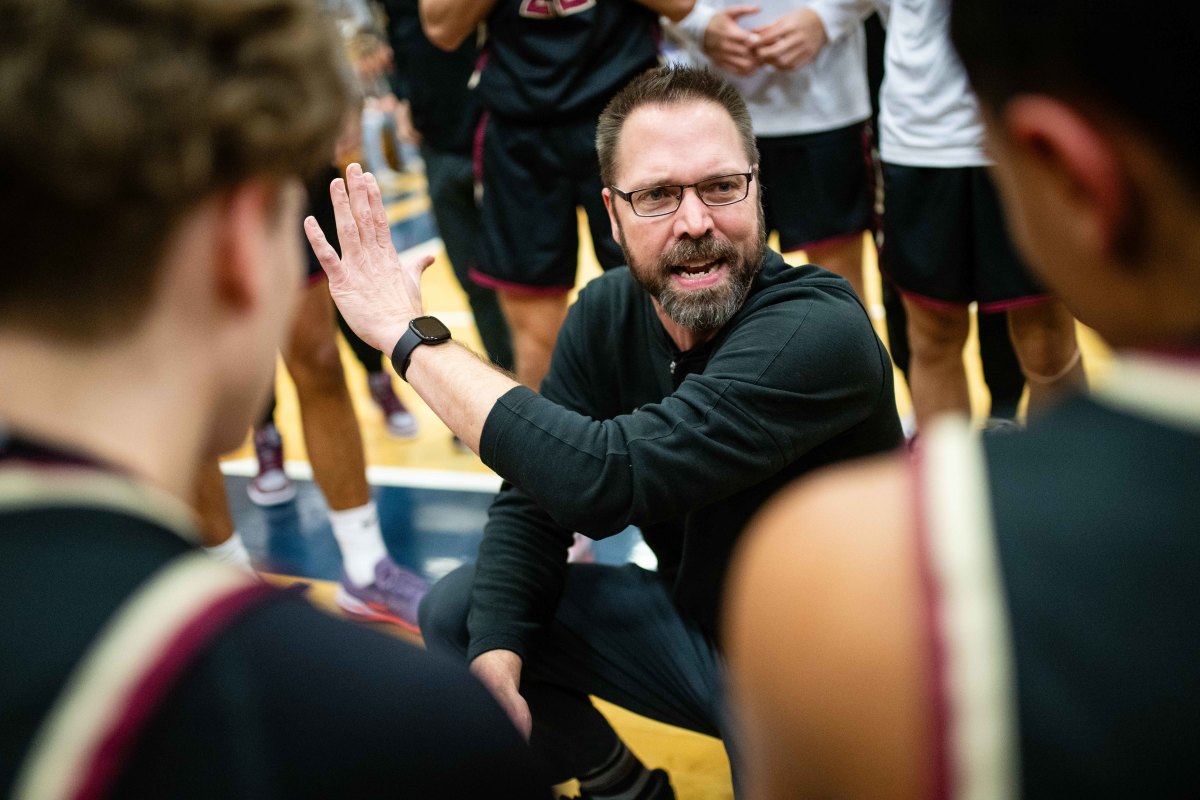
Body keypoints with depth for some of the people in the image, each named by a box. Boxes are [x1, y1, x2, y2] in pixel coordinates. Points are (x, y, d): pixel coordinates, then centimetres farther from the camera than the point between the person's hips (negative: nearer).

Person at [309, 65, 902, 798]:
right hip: (696, 622, 6)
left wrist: (410, 334, -30)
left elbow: (604, 480, -38)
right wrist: (495, 663, -23)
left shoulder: (820, 332, -29)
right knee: (459, 613, -1)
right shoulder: (608, 313, -7)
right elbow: (534, 501, -6)